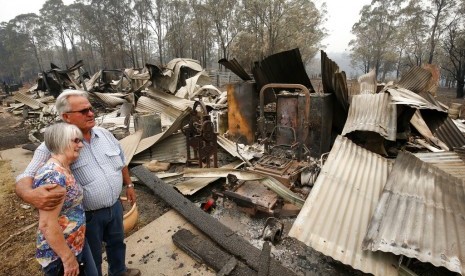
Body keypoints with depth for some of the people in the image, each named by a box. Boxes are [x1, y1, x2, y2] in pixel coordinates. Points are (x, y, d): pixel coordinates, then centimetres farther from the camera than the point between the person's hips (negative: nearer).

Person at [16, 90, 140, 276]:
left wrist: (128, 185, 14)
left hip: (114, 206, 6)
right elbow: (25, 178, -23)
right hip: (87, 215, -5)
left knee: (117, 242, 28)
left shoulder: (104, 134, -4)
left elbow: (121, 162, 8)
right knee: (92, 256, 19)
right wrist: (30, 194, -46)